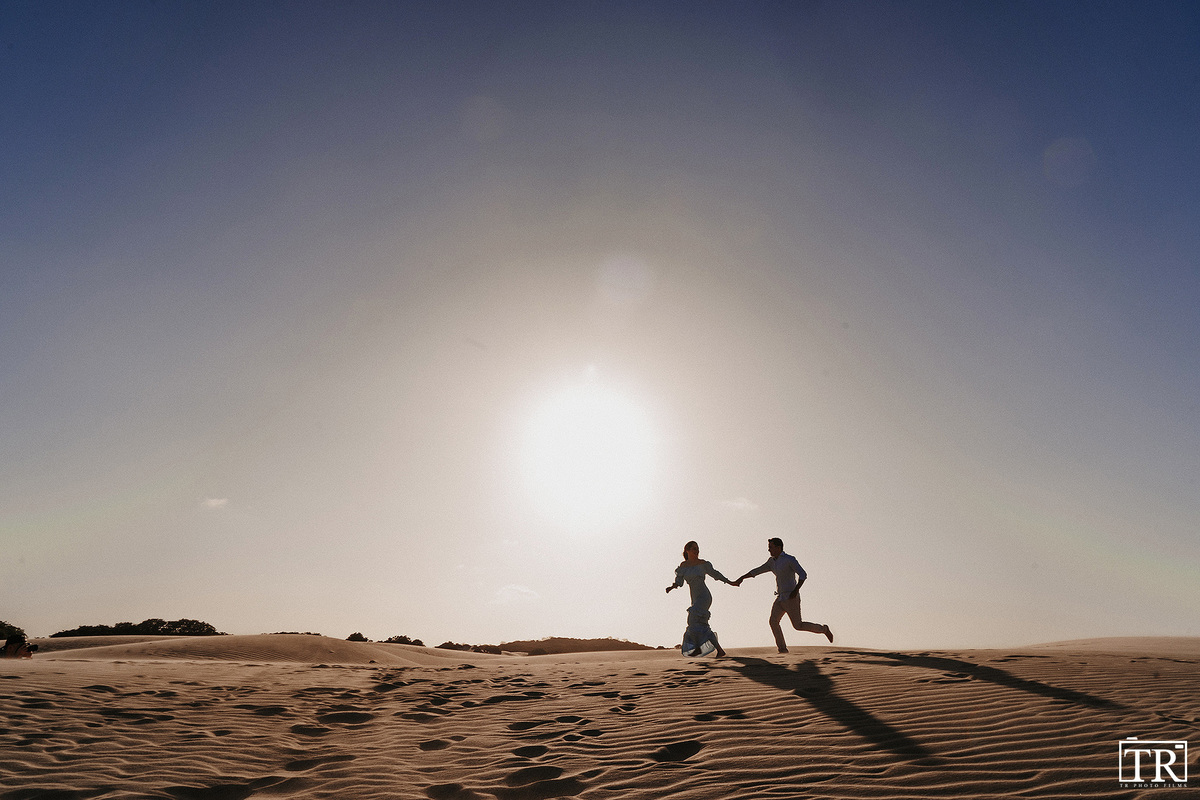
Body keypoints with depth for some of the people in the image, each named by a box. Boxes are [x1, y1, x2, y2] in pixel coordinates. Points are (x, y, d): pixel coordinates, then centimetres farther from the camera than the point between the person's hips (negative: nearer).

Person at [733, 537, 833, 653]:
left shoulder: (790, 560, -11)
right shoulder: (772, 561, 11)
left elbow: (803, 575, -17)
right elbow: (757, 571, 16)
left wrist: (796, 590, -28)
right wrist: (741, 578, 12)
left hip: (791, 597, -7)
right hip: (780, 598, 7)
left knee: (798, 625, -4)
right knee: (773, 621, -8)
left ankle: (823, 629, 18)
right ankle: (782, 649, -2)